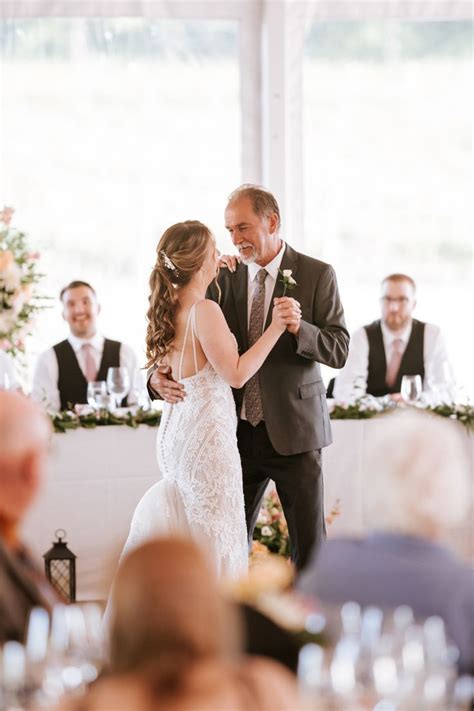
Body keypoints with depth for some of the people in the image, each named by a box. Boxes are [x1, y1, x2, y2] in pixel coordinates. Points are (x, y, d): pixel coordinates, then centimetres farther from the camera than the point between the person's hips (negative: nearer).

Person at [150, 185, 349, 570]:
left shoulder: (317, 275, -4)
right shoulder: (225, 278, 5)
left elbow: (339, 350, -8)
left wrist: (299, 327, -27)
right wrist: (160, 374, -18)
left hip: (292, 432, -3)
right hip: (239, 433, 3)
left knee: (309, 544, 3)